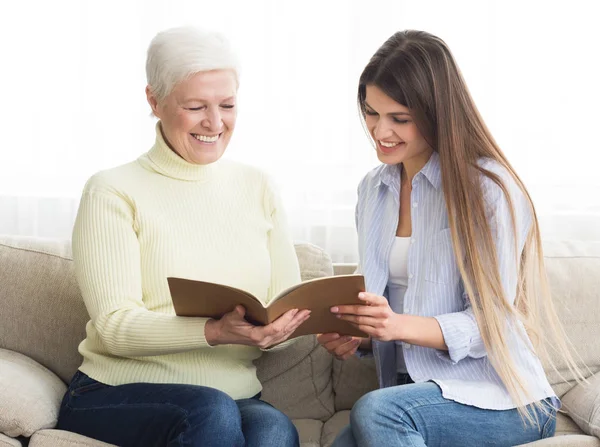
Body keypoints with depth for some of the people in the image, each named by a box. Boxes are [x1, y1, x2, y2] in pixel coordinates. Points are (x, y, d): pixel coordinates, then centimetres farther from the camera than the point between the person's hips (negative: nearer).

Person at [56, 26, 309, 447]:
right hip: (118, 397, -2)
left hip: (236, 398, 3)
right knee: (212, 412, -34)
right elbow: (115, 326, -11)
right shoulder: (113, 192, -1)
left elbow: (290, 303, 8)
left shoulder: (258, 187, 12)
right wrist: (216, 332, -27)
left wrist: (271, 331, -17)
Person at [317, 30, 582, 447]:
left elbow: (489, 325, -13)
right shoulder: (373, 189, 9)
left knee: (375, 412, -32)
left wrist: (400, 325, -29)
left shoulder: (491, 189, -11)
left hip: (496, 398, -4)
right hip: (409, 389, 5)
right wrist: (357, 337, -7)